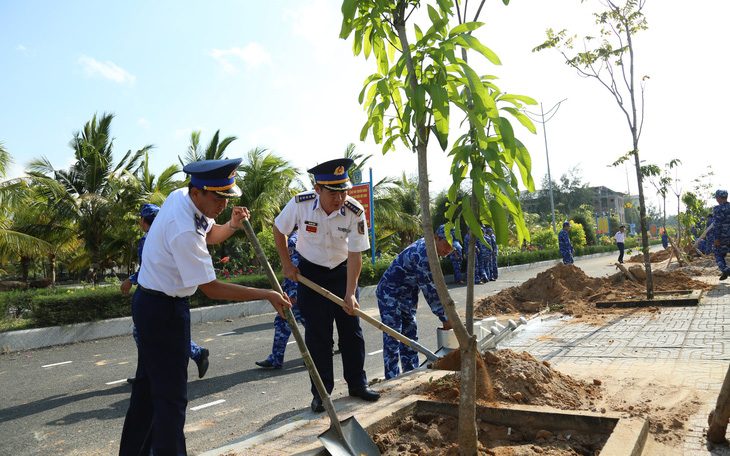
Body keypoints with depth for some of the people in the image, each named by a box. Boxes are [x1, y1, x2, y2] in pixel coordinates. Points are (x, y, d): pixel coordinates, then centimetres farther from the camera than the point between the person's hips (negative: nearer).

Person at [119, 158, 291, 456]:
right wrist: (267, 295, -21)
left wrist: (231, 225, -5)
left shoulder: (181, 196, -2)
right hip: (164, 309, -10)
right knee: (170, 395, -2)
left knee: (148, 382, 21)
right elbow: (212, 289, -25)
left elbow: (210, 234, 17)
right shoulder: (183, 231, -30)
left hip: (149, 301, 10)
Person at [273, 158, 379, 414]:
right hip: (310, 272, -1)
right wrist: (287, 264, -3)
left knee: (351, 329, 5)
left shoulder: (355, 212, -23)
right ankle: (321, 392, 14)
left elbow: (355, 255, -18)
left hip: (343, 271, 1)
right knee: (317, 333, 1)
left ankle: (357, 383, 21)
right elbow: (279, 230, -5)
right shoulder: (300, 204, -24)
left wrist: (350, 292, -22)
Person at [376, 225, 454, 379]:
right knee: (392, 338, -7)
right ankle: (392, 379, 0)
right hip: (390, 294, -10)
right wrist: (445, 318, -19)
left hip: (405, 296, 10)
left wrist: (414, 297, 19)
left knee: (410, 335, 13)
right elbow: (429, 290, -26)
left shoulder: (426, 244, 2)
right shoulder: (423, 256, -29)